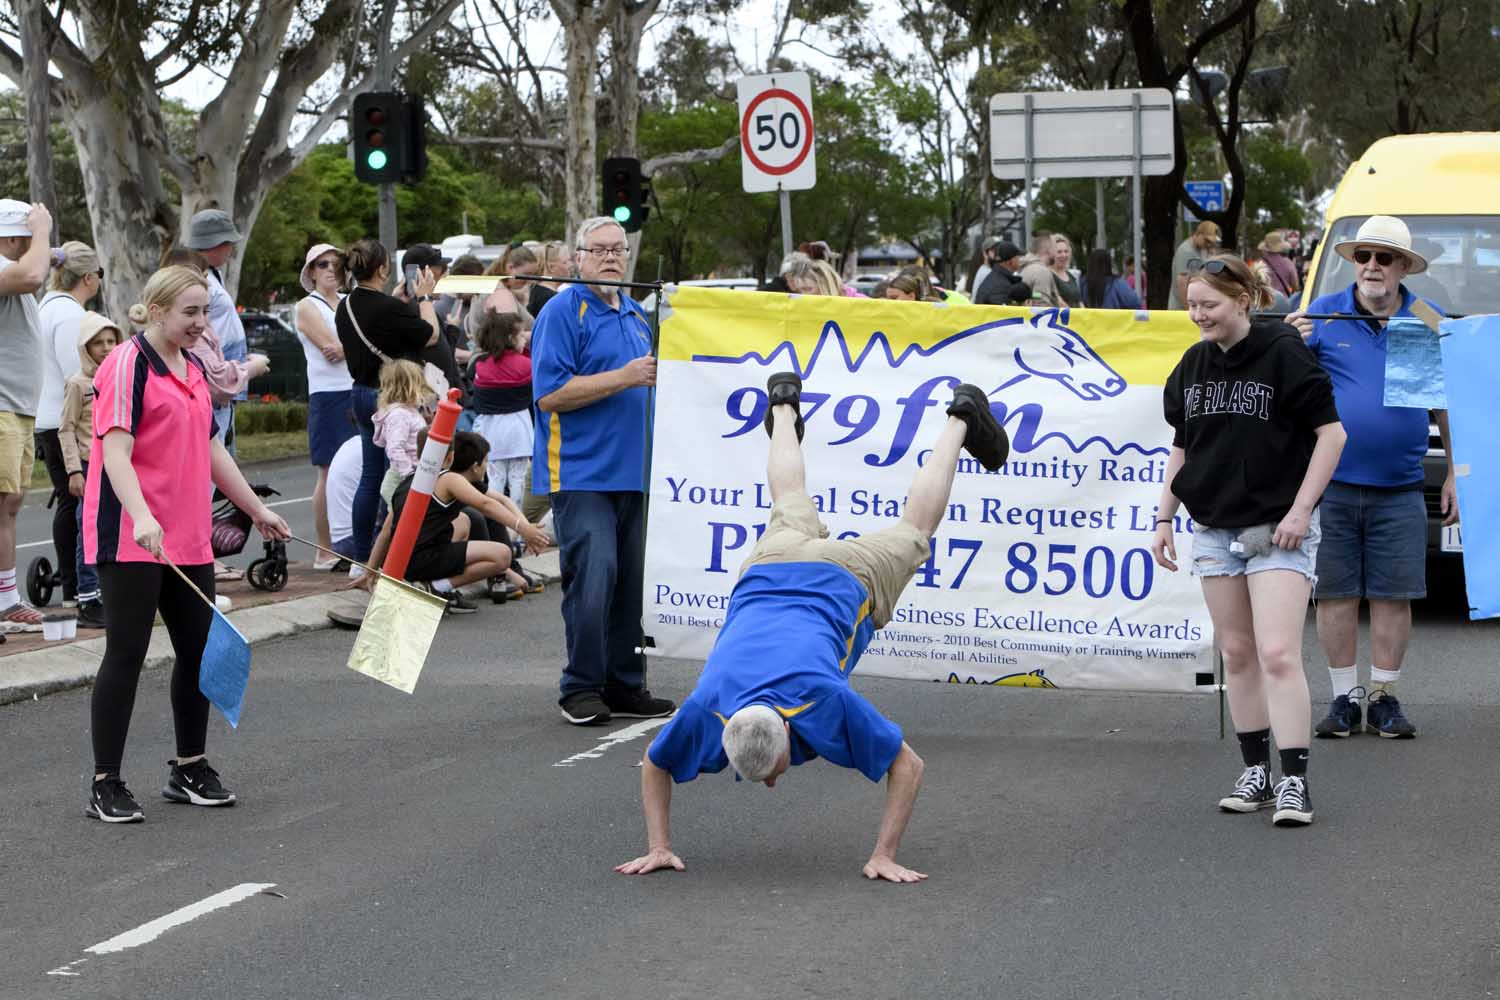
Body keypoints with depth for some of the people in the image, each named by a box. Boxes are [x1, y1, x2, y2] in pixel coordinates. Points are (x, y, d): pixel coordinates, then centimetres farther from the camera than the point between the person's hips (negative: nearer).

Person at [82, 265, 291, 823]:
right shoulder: (127, 365, -11)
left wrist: (257, 509, 25)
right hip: (130, 540, -8)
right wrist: (142, 516, -34)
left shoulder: (194, 370, 15)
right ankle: (105, 785, 1)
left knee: (200, 648, 10)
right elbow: (115, 450, -20)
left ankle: (189, 770, 24)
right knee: (126, 653, -6)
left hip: (189, 540, 8)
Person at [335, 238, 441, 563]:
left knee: (370, 476, 14)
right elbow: (431, 335, -9)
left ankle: (361, 557, 15)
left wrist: (403, 297, 19)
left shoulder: (345, 307, 4)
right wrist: (424, 297, 3)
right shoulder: (389, 308, -20)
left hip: (360, 393, 8)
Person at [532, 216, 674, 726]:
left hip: (633, 471, 8)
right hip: (581, 470, -8)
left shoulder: (636, 314, 18)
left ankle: (624, 685, 16)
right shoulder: (562, 311, -7)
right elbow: (550, 394, -16)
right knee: (593, 578, -13)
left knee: (631, 583, 9)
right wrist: (624, 377, -18)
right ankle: (581, 689, -3)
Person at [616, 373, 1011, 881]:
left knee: (914, 528, 27)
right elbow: (653, 765, -16)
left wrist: (884, 855, -36)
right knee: (790, 506, 35)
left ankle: (961, 420, 46)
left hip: (845, 580, -3)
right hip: (767, 574, 3)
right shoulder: (705, 710, -36)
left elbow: (907, 765, -31)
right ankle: (784, 407, 61)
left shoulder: (825, 704, -42)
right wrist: (658, 847, -26)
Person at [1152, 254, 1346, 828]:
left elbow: (1331, 433, -9)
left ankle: (1294, 782, -12)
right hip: (1214, 530, 6)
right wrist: (1164, 518, 12)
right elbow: (1182, 447, 18)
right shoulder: (1194, 365, 8)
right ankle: (1256, 771, 17)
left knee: (1278, 655, -13)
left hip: (1277, 528, -6)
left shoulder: (1283, 353, -10)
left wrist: (1300, 509, -15)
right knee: (1237, 654, 8)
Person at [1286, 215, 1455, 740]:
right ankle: (1345, 697, 14)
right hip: (1331, 484, -1)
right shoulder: (1322, 315, 2)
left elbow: (1448, 403, 12)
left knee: (1393, 595, 3)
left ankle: (1385, 697, 13)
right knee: (1336, 593, 3)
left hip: (1399, 490, 1)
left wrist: (1455, 475, 9)